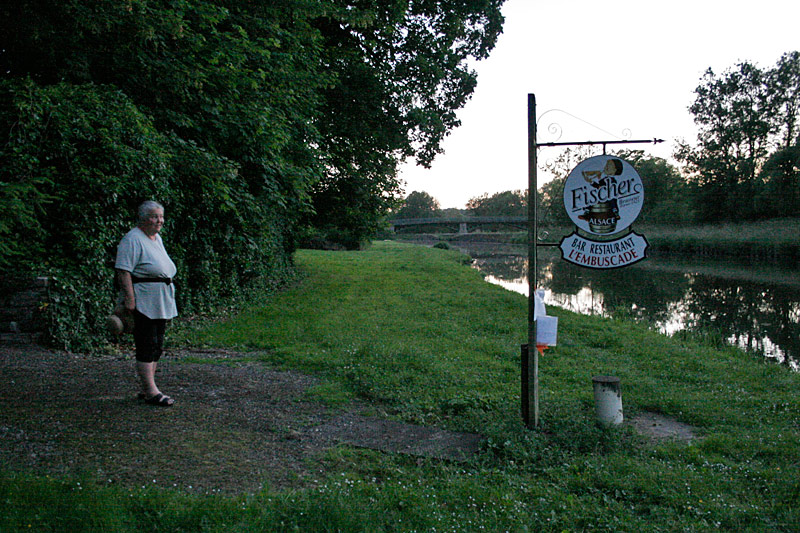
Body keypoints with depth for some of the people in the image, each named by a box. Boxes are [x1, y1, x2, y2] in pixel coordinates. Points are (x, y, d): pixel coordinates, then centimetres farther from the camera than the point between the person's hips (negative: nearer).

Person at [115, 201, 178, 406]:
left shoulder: (157, 238, 18)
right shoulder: (132, 239, -11)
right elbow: (123, 271, -19)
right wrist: (129, 298, -25)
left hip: (160, 303, 10)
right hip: (142, 302, -10)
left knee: (156, 347, 12)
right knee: (147, 347, -7)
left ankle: (147, 389, 20)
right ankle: (151, 392, -3)